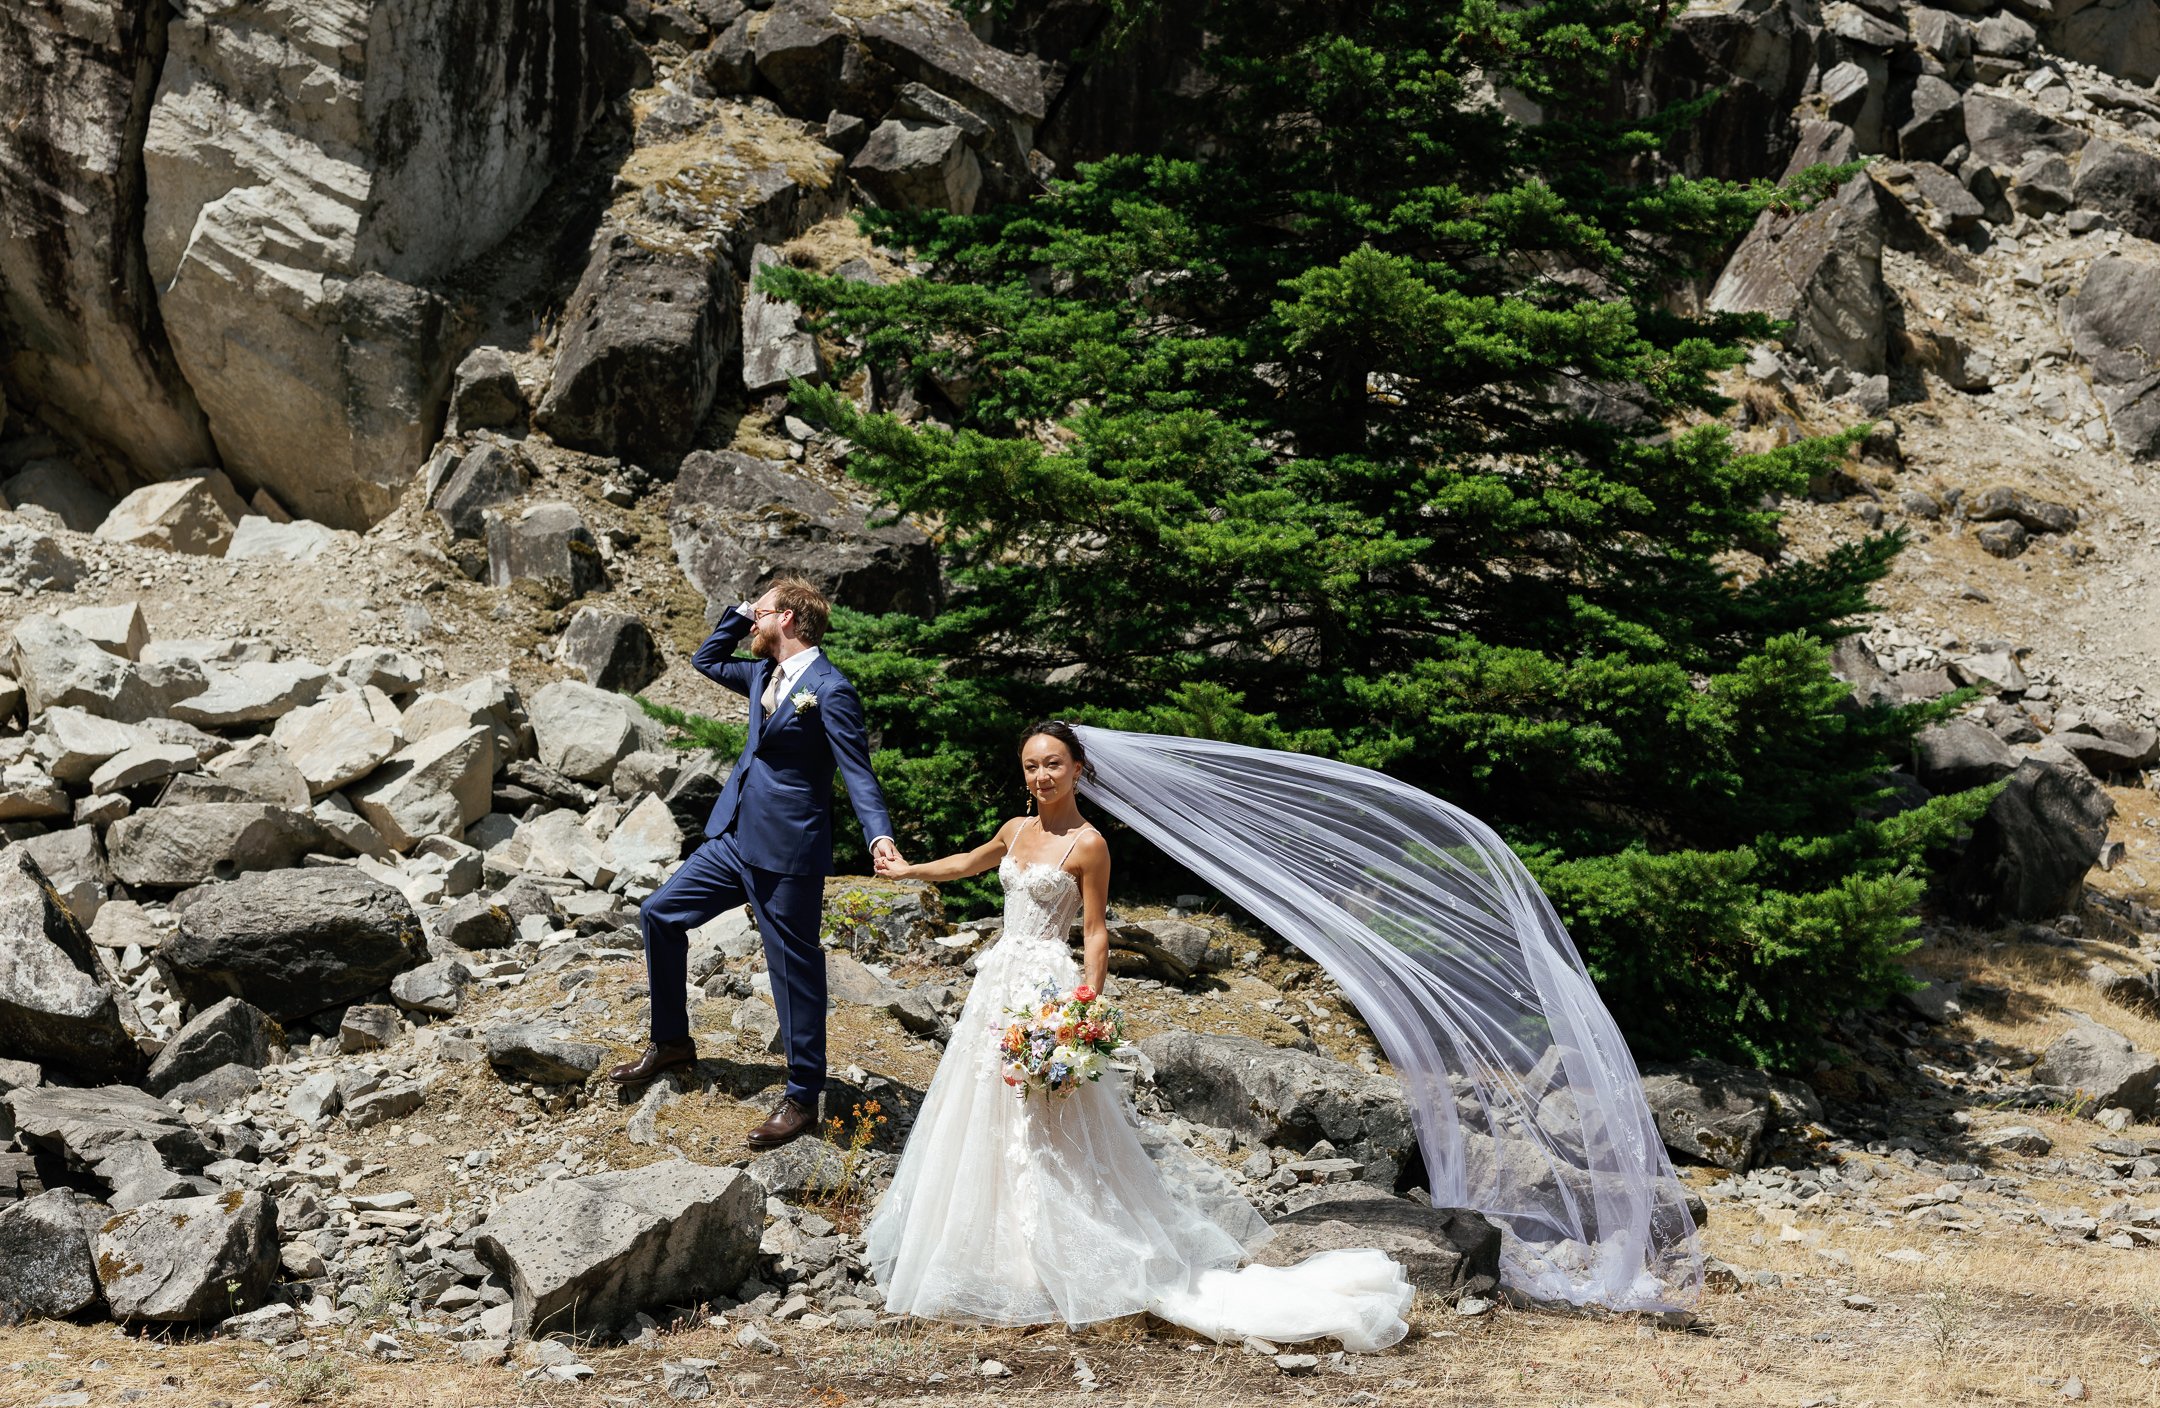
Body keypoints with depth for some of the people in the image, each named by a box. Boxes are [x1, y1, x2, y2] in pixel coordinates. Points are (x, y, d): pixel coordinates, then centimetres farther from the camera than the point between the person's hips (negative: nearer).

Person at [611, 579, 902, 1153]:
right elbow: (707, 660, 27)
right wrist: (741, 612, 13)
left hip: (787, 852, -9)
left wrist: (880, 835, -34)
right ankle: (671, 1042, 28)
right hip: (735, 838, 9)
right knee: (660, 914, 13)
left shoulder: (830, 690, -15)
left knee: (794, 970, 1)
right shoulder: (765, 673, 11)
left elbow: (858, 772, -19)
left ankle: (803, 1097, 13)